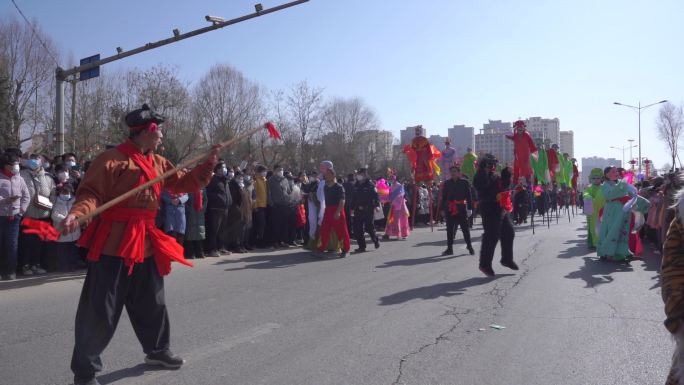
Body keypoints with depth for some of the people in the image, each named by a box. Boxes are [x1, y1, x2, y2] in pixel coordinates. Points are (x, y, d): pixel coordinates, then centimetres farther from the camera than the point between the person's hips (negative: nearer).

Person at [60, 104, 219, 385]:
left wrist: (208, 164, 7)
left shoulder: (159, 163, 13)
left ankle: (157, 351, 40)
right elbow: (91, 193, -14)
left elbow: (184, 183, 18)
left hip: (146, 242, 8)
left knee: (152, 303, 20)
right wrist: (77, 214, -32)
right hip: (113, 243, -7)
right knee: (100, 310, -1)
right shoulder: (111, 159, -10)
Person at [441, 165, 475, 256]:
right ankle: (449, 248, 13)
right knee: (450, 229, 6)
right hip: (450, 210, 3)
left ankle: (469, 247, 16)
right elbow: (444, 197, 9)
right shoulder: (447, 183, 7)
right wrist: (442, 208, 6)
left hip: (461, 209, -2)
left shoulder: (464, 182, -1)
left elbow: (469, 196, -1)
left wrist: (469, 208, -6)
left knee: (465, 228, 3)